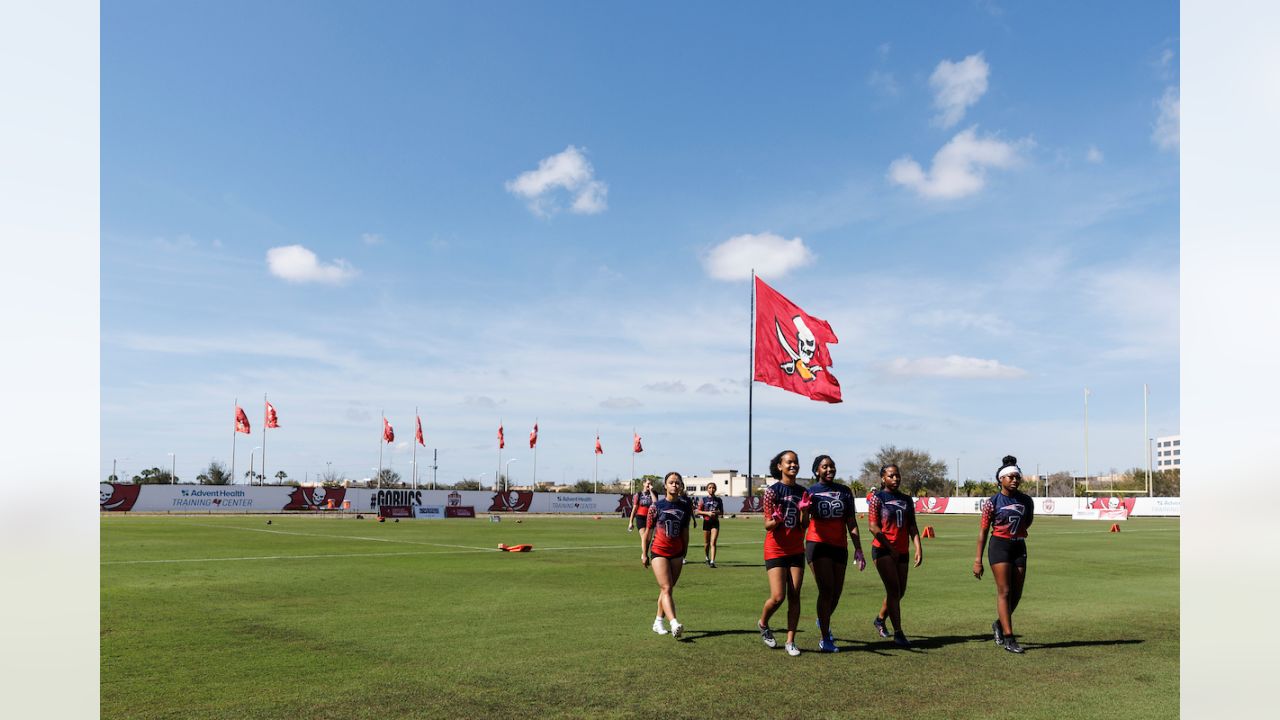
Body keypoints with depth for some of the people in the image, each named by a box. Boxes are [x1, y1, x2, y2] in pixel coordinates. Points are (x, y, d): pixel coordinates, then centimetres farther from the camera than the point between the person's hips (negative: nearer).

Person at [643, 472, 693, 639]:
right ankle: (674, 624, -26)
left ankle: (658, 622, 22)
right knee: (666, 589, -13)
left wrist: (684, 553, 13)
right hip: (659, 551, -4)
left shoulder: (685, 506, 4)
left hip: (676, 553, 4)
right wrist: (644, 553, 3)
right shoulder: (657, 505, -4)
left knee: (667, 589, 9)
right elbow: (649, 530, 1)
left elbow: (685, 531, 12)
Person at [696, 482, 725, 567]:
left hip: (715, 522, 0)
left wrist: (717, 512, -12)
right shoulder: (703, 500, 2)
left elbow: (722, 512, 10)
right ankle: (707, 558, 34)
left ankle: (712, 562, -15)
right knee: (706, 543, 9)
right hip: (706, 522, 0)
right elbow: (698, 511, 0)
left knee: (713, 543, -11)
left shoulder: (719, 500, 5)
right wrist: (707, 513, -14)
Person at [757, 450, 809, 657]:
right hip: (775, 549, -4)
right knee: (778, 597, -9)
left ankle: (790, 641, 9)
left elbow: (804, 525, 6)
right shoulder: (772, 490, -7)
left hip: (796, 550, 4)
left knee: (794, 596, 1)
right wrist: (775, 521, -29)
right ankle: (762, 624, 21)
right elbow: (767, 525, -8)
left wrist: (804, 512, -13)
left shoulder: (802, 492, 7)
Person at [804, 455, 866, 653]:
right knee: (826, 590, -11)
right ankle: (824, 640, -1)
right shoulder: (810, 492, 0)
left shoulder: (845, 491, 8)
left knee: (836, 593, 9)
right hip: (817, 545, -4)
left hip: (839, 547, 4)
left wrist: (858, 549, 0)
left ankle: (823, 621, 40)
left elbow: (851, 523, 6)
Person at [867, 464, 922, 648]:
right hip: (883, 550, -6)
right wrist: (890, 548, -13)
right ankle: (898, 633, -4)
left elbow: (912, 526, 9)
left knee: (900, 591, 12)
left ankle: (880, 619, 35)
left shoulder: (906, 499, 12)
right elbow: (873, 526, -11)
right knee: (894, 590, -9)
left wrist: (918, 548, -4)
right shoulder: (877, 498, -5)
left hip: (901, 552, 6)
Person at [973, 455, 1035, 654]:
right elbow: (983, 530, -5)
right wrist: (978, 559, -8)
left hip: (1019, 547, 5)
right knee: (1004, 591, -9)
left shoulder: (1027, 501, 4)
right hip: (999, 546, -5)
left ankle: (999, 624, 31)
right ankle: (1008, 638, -6)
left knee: (1016, 594, 7)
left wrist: (1019, 531, 8)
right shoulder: (992, 502, -7)